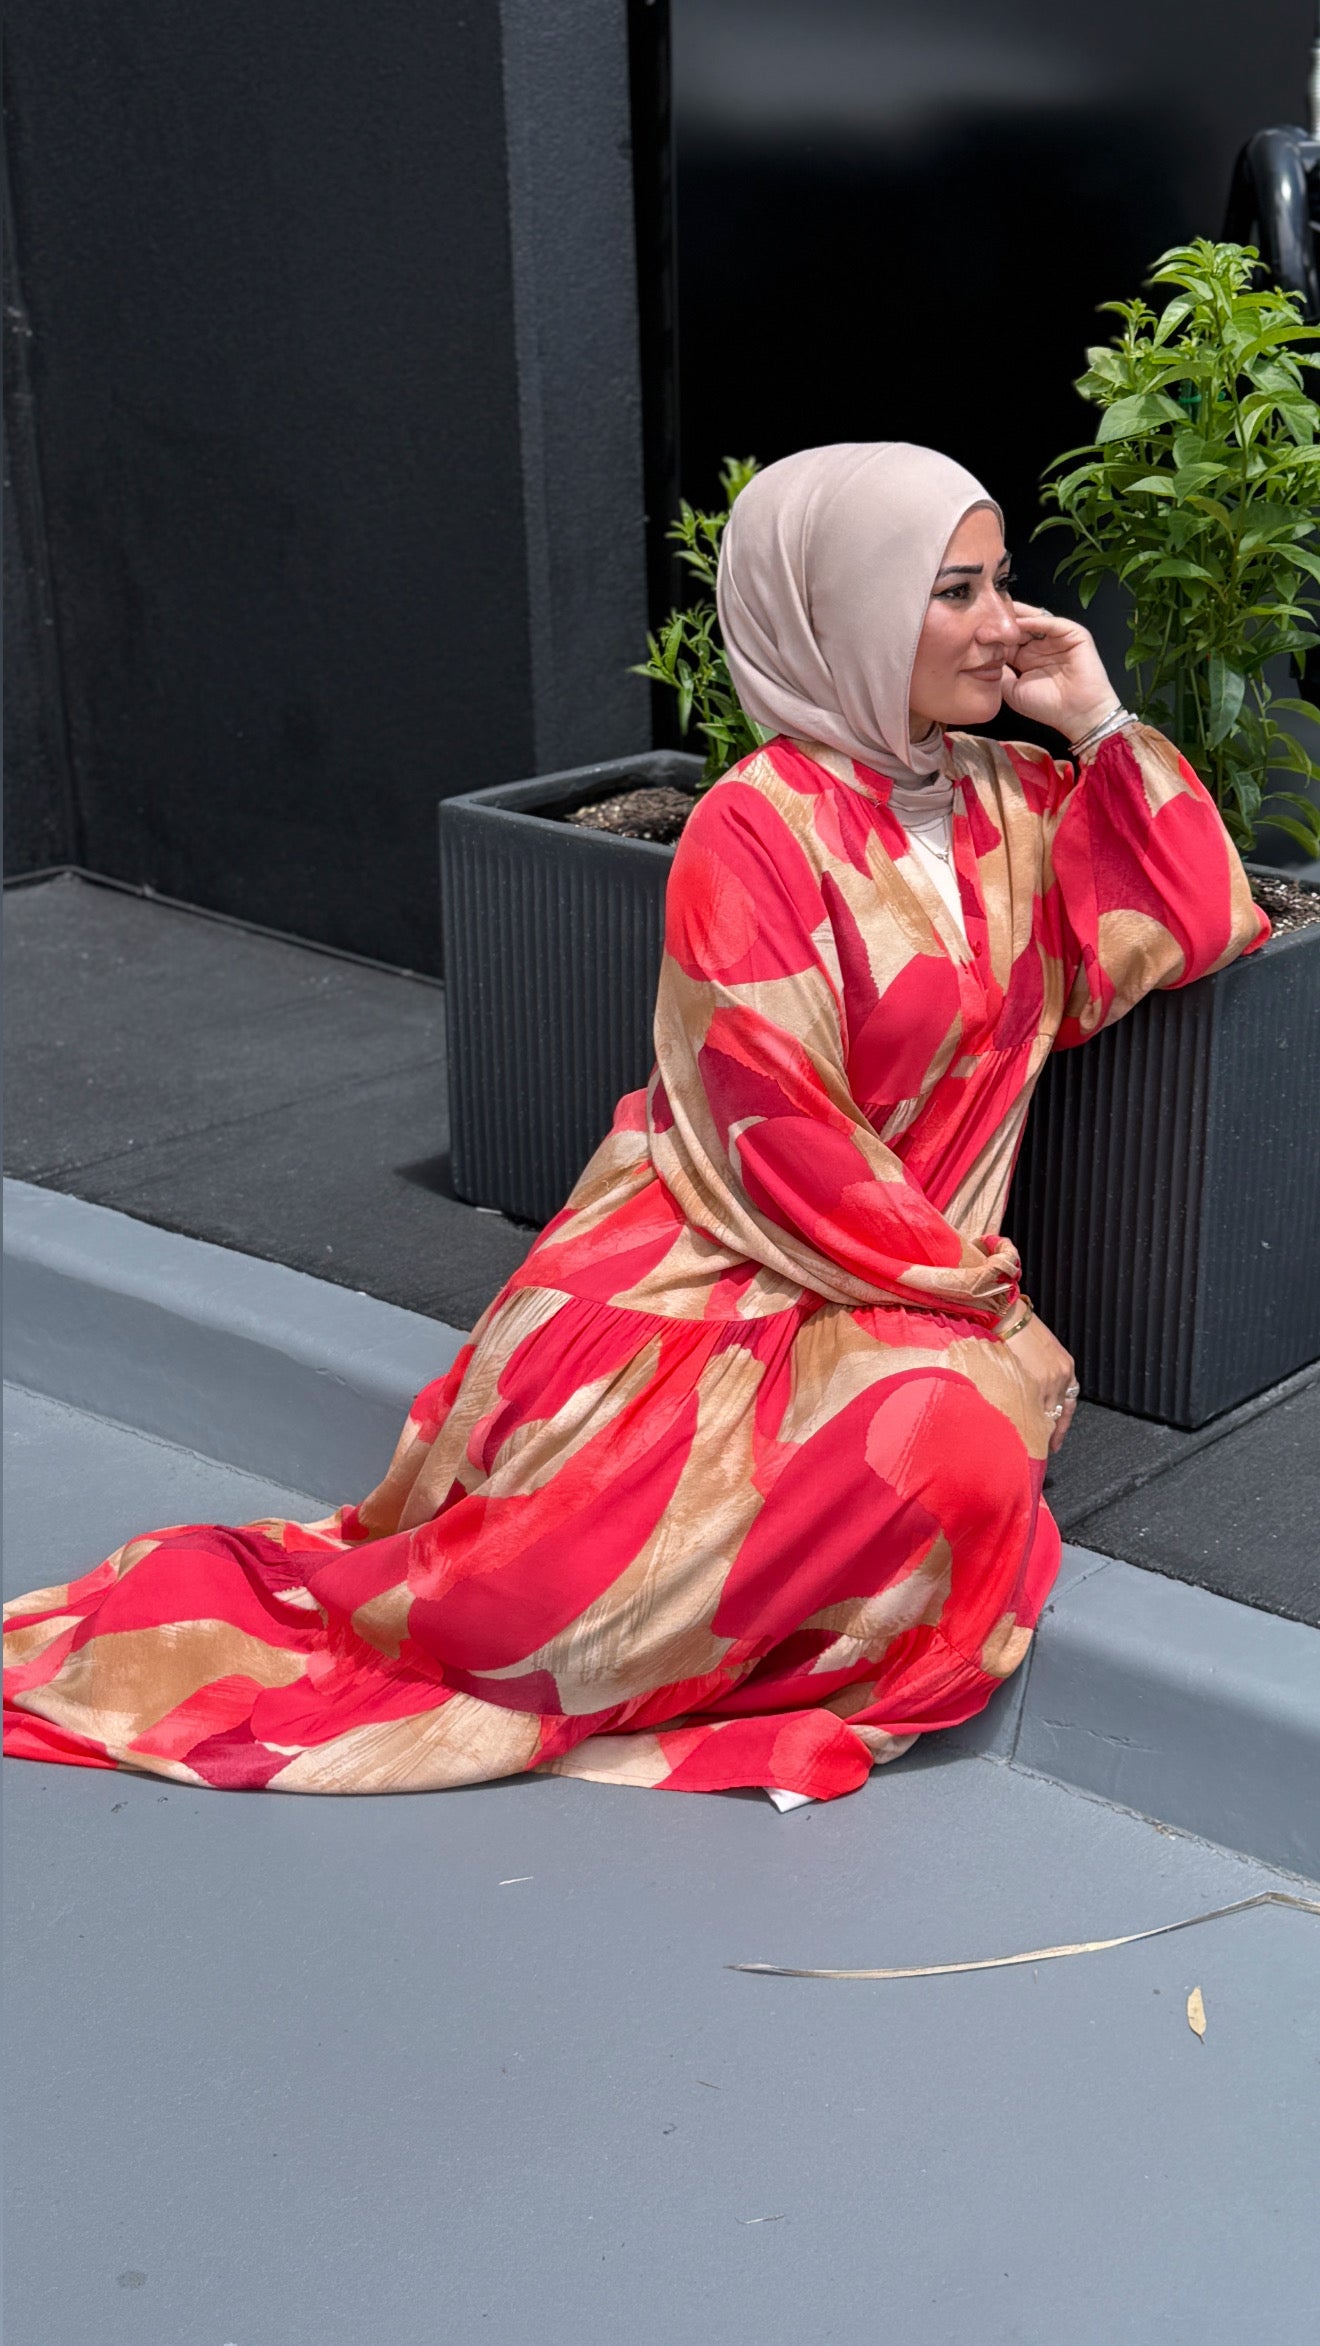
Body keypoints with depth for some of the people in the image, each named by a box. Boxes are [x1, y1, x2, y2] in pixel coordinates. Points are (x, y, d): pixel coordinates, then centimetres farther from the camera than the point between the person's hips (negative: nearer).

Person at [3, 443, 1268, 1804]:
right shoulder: (758, 831, -11)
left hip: (918, 1282, 6)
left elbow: (1192, 930, 7)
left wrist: (1099, 725, 0)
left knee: (950, 1437, -28)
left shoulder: (1014, 802, 10)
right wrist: (966, 1284, -10)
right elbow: (780, 1134, -14)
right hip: (716, 1259, -5)